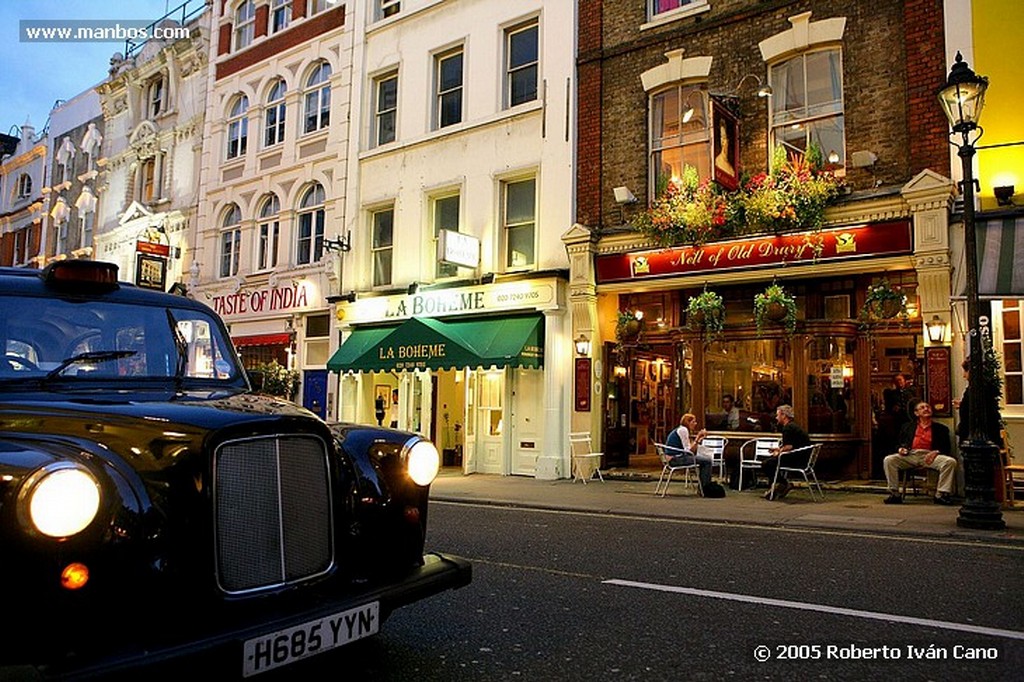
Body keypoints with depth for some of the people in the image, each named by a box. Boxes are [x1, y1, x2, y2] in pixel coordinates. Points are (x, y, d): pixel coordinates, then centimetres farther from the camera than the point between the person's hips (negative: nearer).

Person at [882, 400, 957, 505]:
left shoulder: (941, 428, 21)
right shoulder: (908, 426, 25)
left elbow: (947, 447, 11)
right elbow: (899, 442, 21)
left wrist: (936, 452, -10)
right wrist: (901, 449, -3)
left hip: (930, 456, 0)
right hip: (910, 455, 1)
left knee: (950, 462, -29)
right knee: (888, 460, -26)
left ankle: (941, 494, -22)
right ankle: (894, 494, -22)